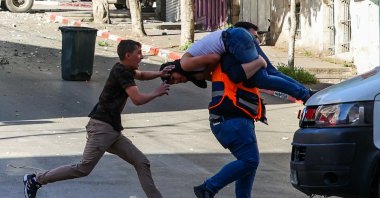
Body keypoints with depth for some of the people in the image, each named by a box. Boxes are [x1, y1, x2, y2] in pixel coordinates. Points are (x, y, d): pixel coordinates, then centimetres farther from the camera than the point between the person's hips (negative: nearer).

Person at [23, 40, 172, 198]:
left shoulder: (125, 70, 14)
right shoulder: (121, 72, -14)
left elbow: (141, 75, 36)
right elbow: (137, 99, -22)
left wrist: (160, 73, 17)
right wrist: (157, 93, -5)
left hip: (113, 130, 10)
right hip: (101, 127, -10)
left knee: (142, 163, 6)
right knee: (84, 169, -12)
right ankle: (35, 180, -3)